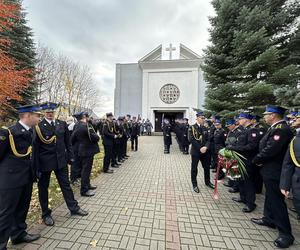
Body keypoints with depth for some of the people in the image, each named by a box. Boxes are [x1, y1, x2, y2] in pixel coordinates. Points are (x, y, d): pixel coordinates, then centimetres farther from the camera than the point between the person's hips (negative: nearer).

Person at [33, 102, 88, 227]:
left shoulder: (62, 124, 2)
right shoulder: (38, 127, -9)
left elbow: (68, 142, 7)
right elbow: (35, 148, -9)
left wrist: (70, 156, 4)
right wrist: (37, 167, -9)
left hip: (61, 160, 3)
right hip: (45, 162, -2)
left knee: (66, 184, 13)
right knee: (43, 187, 14)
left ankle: (74, 208, 28)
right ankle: (46, 214, 35)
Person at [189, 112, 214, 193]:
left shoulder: (205, 128, 8)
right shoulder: (192, 127, -9)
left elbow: (208, 139, 4)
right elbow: (191, 140, -16)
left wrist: (205, 147, -15)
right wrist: (200, 149, -17)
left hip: (205, 151, 5)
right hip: (195, 151, -5)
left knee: (207, 167, 17)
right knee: (194, 168, 6)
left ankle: (207, 182, 39)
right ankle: (194, 185, 22)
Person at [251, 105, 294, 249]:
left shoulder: (281, 129, -22)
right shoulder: (275, 128, 9)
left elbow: (270, 150, -26)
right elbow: (265, 147, 13)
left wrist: (256, 160, -12)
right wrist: (260, 160, 2)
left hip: (274, 172, -10)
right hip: (269, 170, 10)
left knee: (276, 200, 2)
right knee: (270, 196, 22)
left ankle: (285, 233, 17)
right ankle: (269, 219, 39)